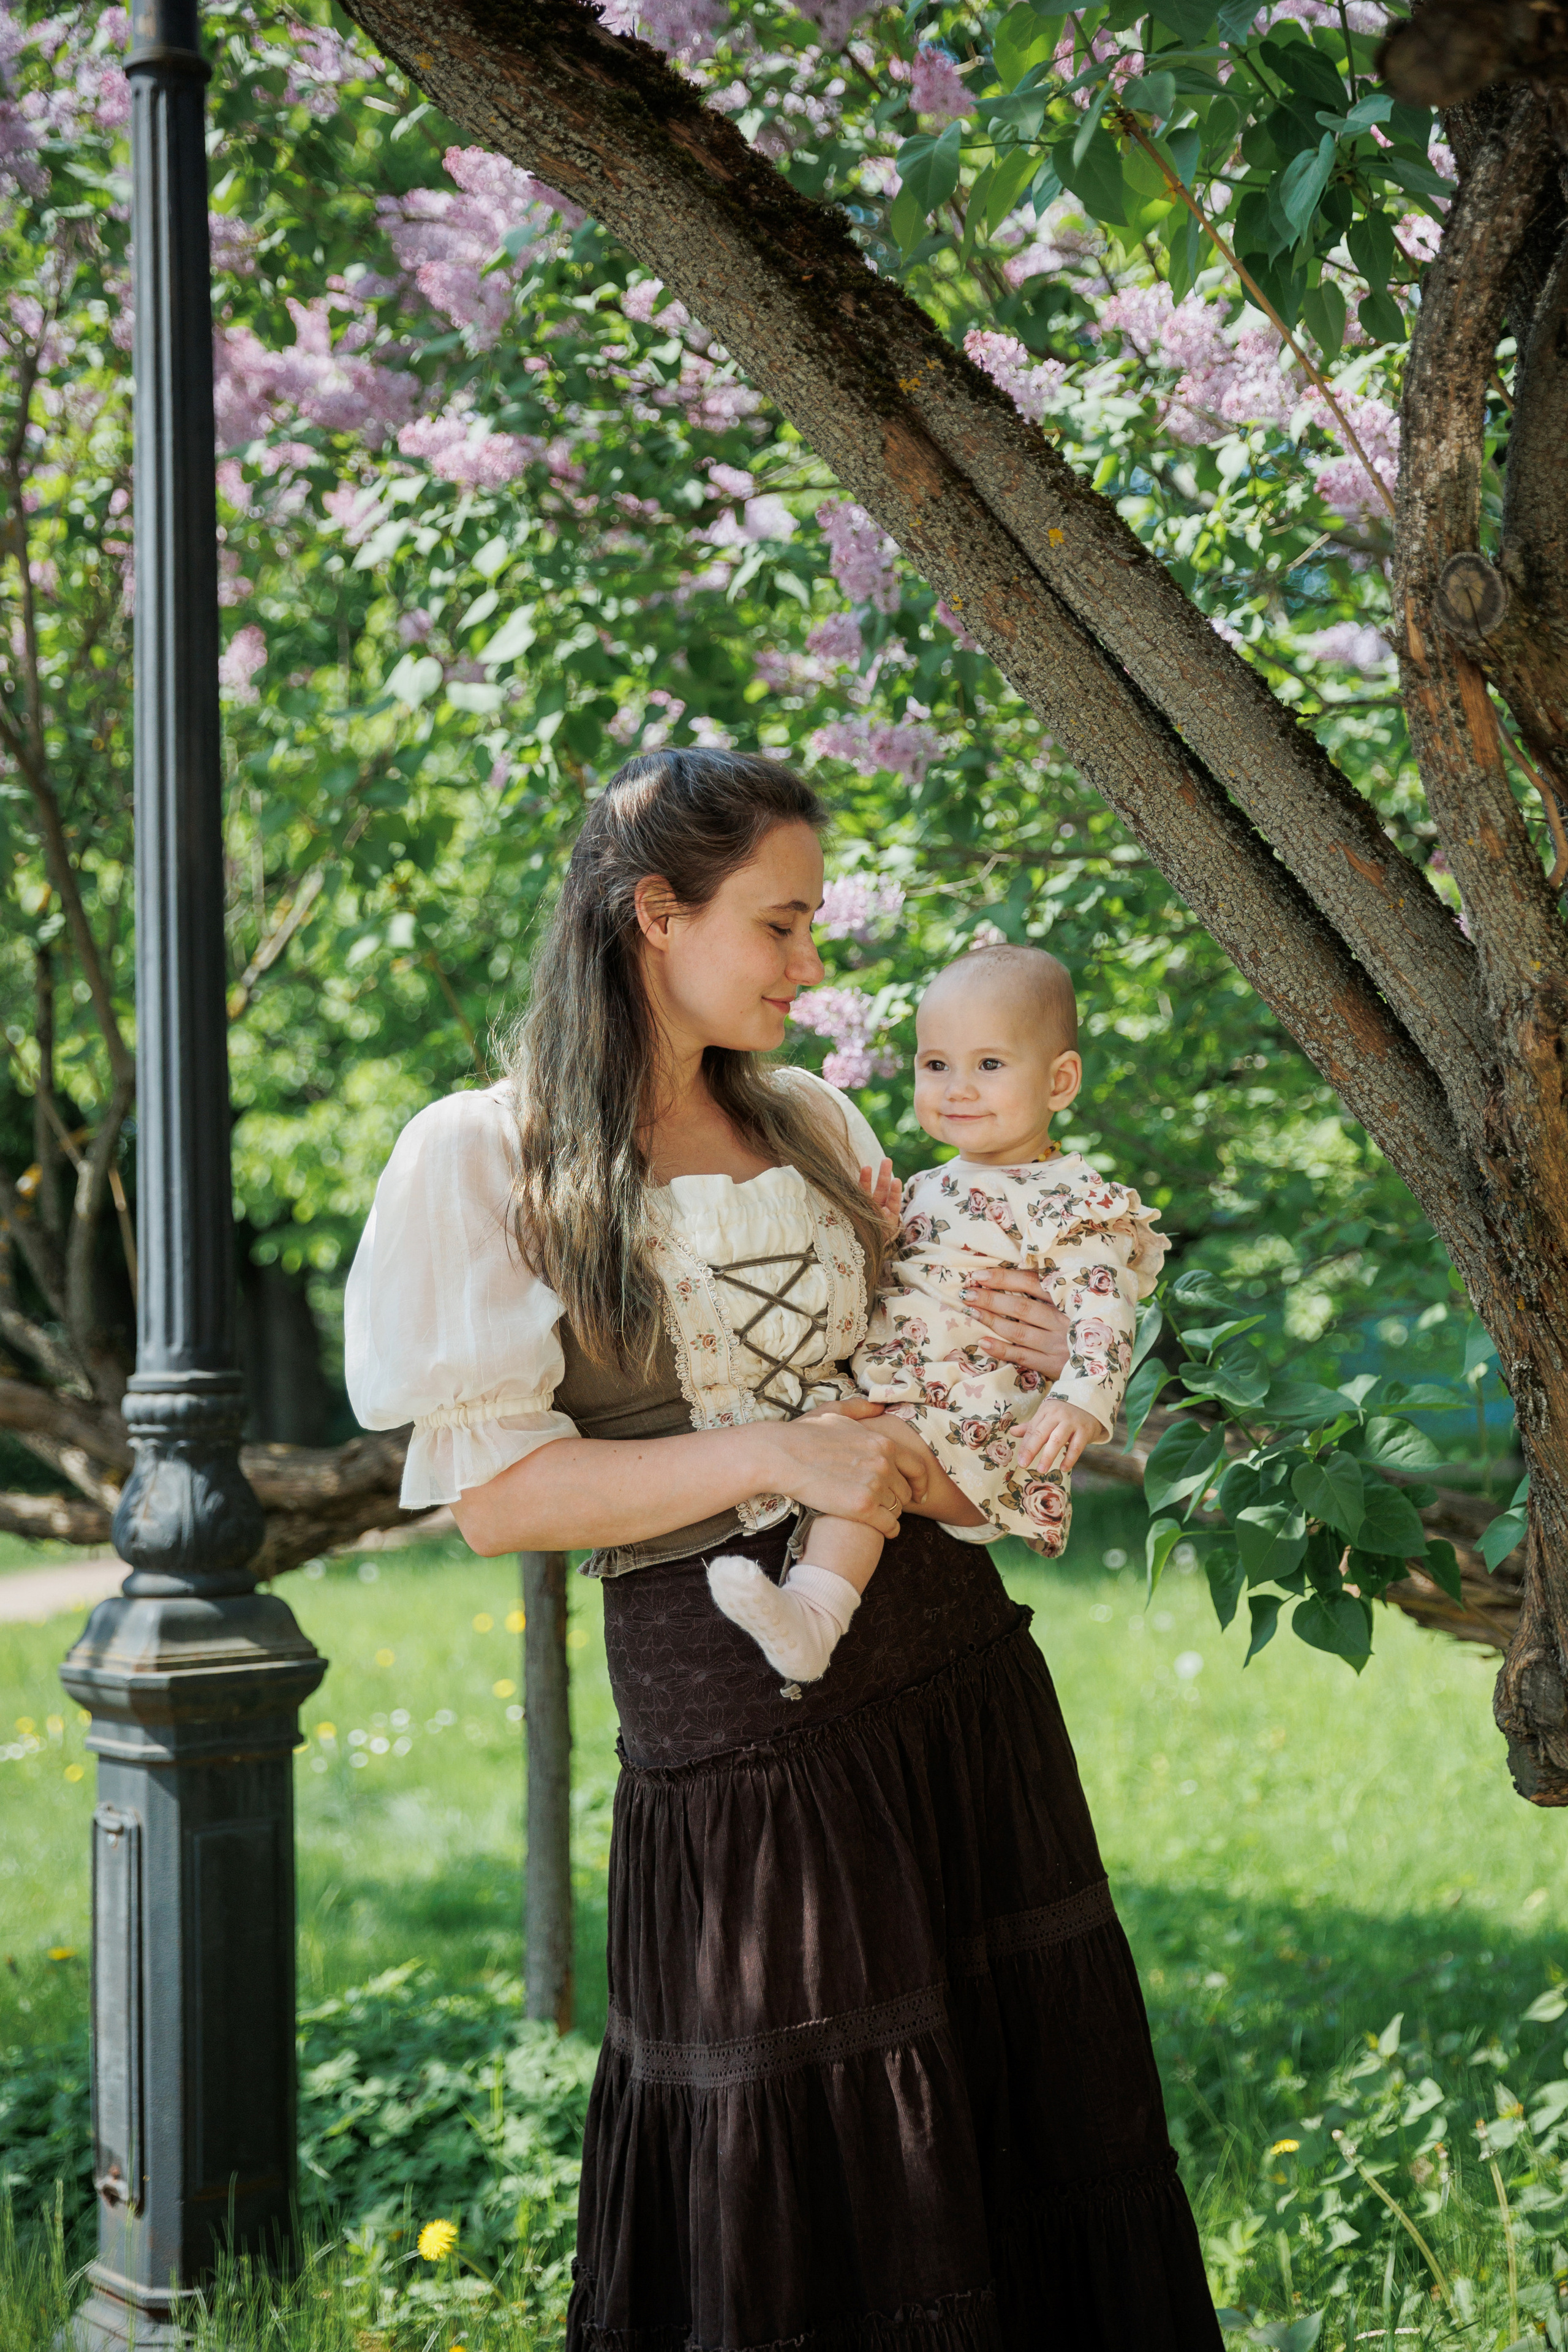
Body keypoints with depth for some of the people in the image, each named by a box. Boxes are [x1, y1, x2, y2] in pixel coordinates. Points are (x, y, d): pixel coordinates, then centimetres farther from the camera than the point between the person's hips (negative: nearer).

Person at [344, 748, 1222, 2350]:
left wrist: (1021, 1364, 3)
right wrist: (771, 1455, -19)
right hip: (740, 1715, -6)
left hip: (955, 1661, 6)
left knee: (1022, 2110, 8)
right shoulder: (485, 1159, -4)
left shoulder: (811, 1124, 13)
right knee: (804, 2200, 1)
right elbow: (491, 1493, -10)